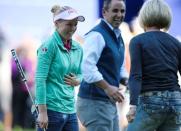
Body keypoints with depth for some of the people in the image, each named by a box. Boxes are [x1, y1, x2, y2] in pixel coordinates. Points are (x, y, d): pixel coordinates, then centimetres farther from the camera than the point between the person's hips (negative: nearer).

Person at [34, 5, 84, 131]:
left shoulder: (78, 48, 12)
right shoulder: (49, 46, -9)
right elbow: (40, 79, -14)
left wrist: (77, 81, -1)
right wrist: (42, 112, -19)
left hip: (70, 110, 7)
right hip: (51, 110, -7)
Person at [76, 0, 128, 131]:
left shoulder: (118, 37, 17)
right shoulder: (97, 35, -14)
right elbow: (87, 67, -25)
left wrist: (127, 81, 6)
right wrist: (107, 88, -28)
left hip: (110, 102, 10)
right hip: (94, 102, -10)